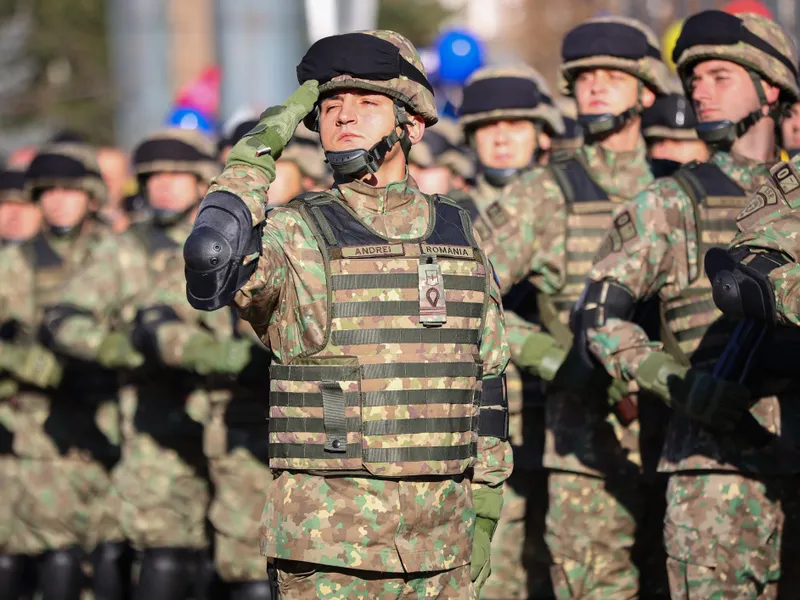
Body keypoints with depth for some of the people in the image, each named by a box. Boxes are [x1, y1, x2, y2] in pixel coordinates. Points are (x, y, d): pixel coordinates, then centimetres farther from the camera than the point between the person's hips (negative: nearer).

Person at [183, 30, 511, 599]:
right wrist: (257, 155, -14)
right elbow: (211, 258, -26)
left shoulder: (460, 235, 10)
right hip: (331, 541, -4)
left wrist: (485, 516, 11)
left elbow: (487, 379, 15)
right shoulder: (297, 236, -3)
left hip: (441, 544, 4)